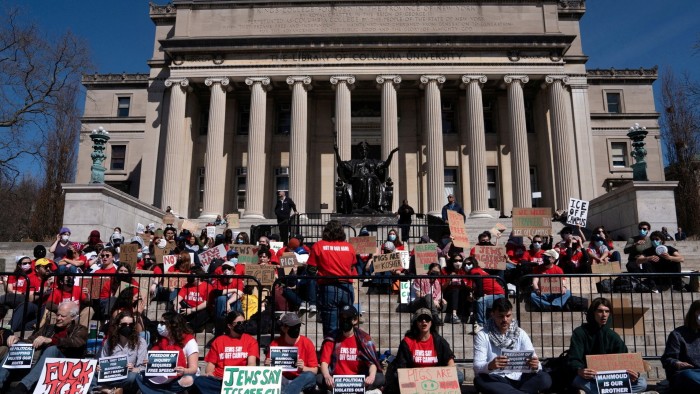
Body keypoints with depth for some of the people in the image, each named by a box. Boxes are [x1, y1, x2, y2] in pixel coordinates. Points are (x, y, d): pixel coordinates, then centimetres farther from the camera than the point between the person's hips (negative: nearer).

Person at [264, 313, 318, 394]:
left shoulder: (307, 343, -4)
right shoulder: (275, 344, -2)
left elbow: (314, 370, -1)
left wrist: (303, 368, -22)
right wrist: (267, 365, -18)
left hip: (301, 380, -1)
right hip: (282, 380, 1)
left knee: (310, 376, -34)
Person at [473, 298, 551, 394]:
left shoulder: (520, 334, 4)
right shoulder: (482, 335, -4)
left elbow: (534, 363, -2)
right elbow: (477, 367, -13)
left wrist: (535, 366, -27)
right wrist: (490, 366, -36)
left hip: (517, 379, 2)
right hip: (494, 380, -2)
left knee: (545, 378, -23)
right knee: (479, 380, -35)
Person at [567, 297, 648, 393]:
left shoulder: (613, 336, 9)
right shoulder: (580, 333, -5)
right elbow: (573, 359, -15)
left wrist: (633, 374, -24)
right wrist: (579, 371, -39)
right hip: (589, 379, -4)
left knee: (641, 383, -19)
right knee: (578, 380, -39)